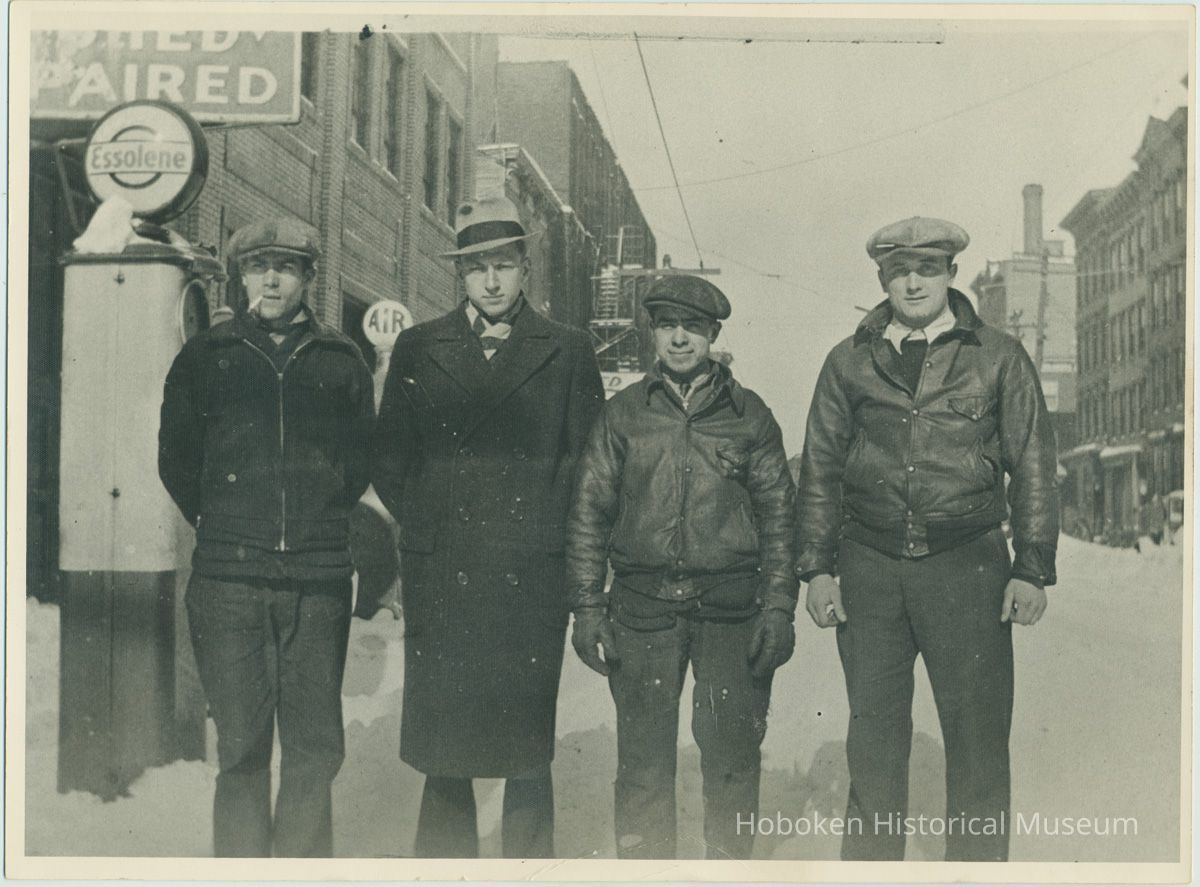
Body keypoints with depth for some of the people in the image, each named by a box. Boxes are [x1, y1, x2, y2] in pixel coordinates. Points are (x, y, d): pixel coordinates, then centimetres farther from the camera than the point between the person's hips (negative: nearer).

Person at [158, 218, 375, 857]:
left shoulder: (341, 361, 10)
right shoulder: (205, 356, 9)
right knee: (241, 746, 2)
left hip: (319, 578, 1)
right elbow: (175, 459, 15)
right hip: (228, 578, -1)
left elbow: (363, 460, 16)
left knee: (315, 745, 4)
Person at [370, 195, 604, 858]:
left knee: (527, 753, 3)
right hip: (439, 579, 1)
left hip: (532, 579, -1)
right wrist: (424, 524, 4)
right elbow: (387, 457, 13)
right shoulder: (418, 348, 11)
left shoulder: (568, 351, 7)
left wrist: (546, 527, 2)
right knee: (443, 755, 5)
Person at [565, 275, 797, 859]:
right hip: (643, 606, 0)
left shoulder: (749, 414, 7)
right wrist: (587, 607, 1)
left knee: (731, 757, 5)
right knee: (642, 762, 4)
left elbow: (778, 515, 7)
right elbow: (588, 514, 8)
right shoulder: (623, 413, 8)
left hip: (731, 609, 0)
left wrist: (779, 608, -1)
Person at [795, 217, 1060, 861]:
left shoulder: (999, 357, 6)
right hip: (869, 568, 2)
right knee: (872, 735, 9)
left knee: (977, 738, 2)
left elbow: (1033, 467, 6)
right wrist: (817, 566, 5)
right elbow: (820, 468, 12)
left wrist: (1032, 568, -1)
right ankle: (869, 862, 21)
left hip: (967, 566, -2)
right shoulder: (849, 361, 11)